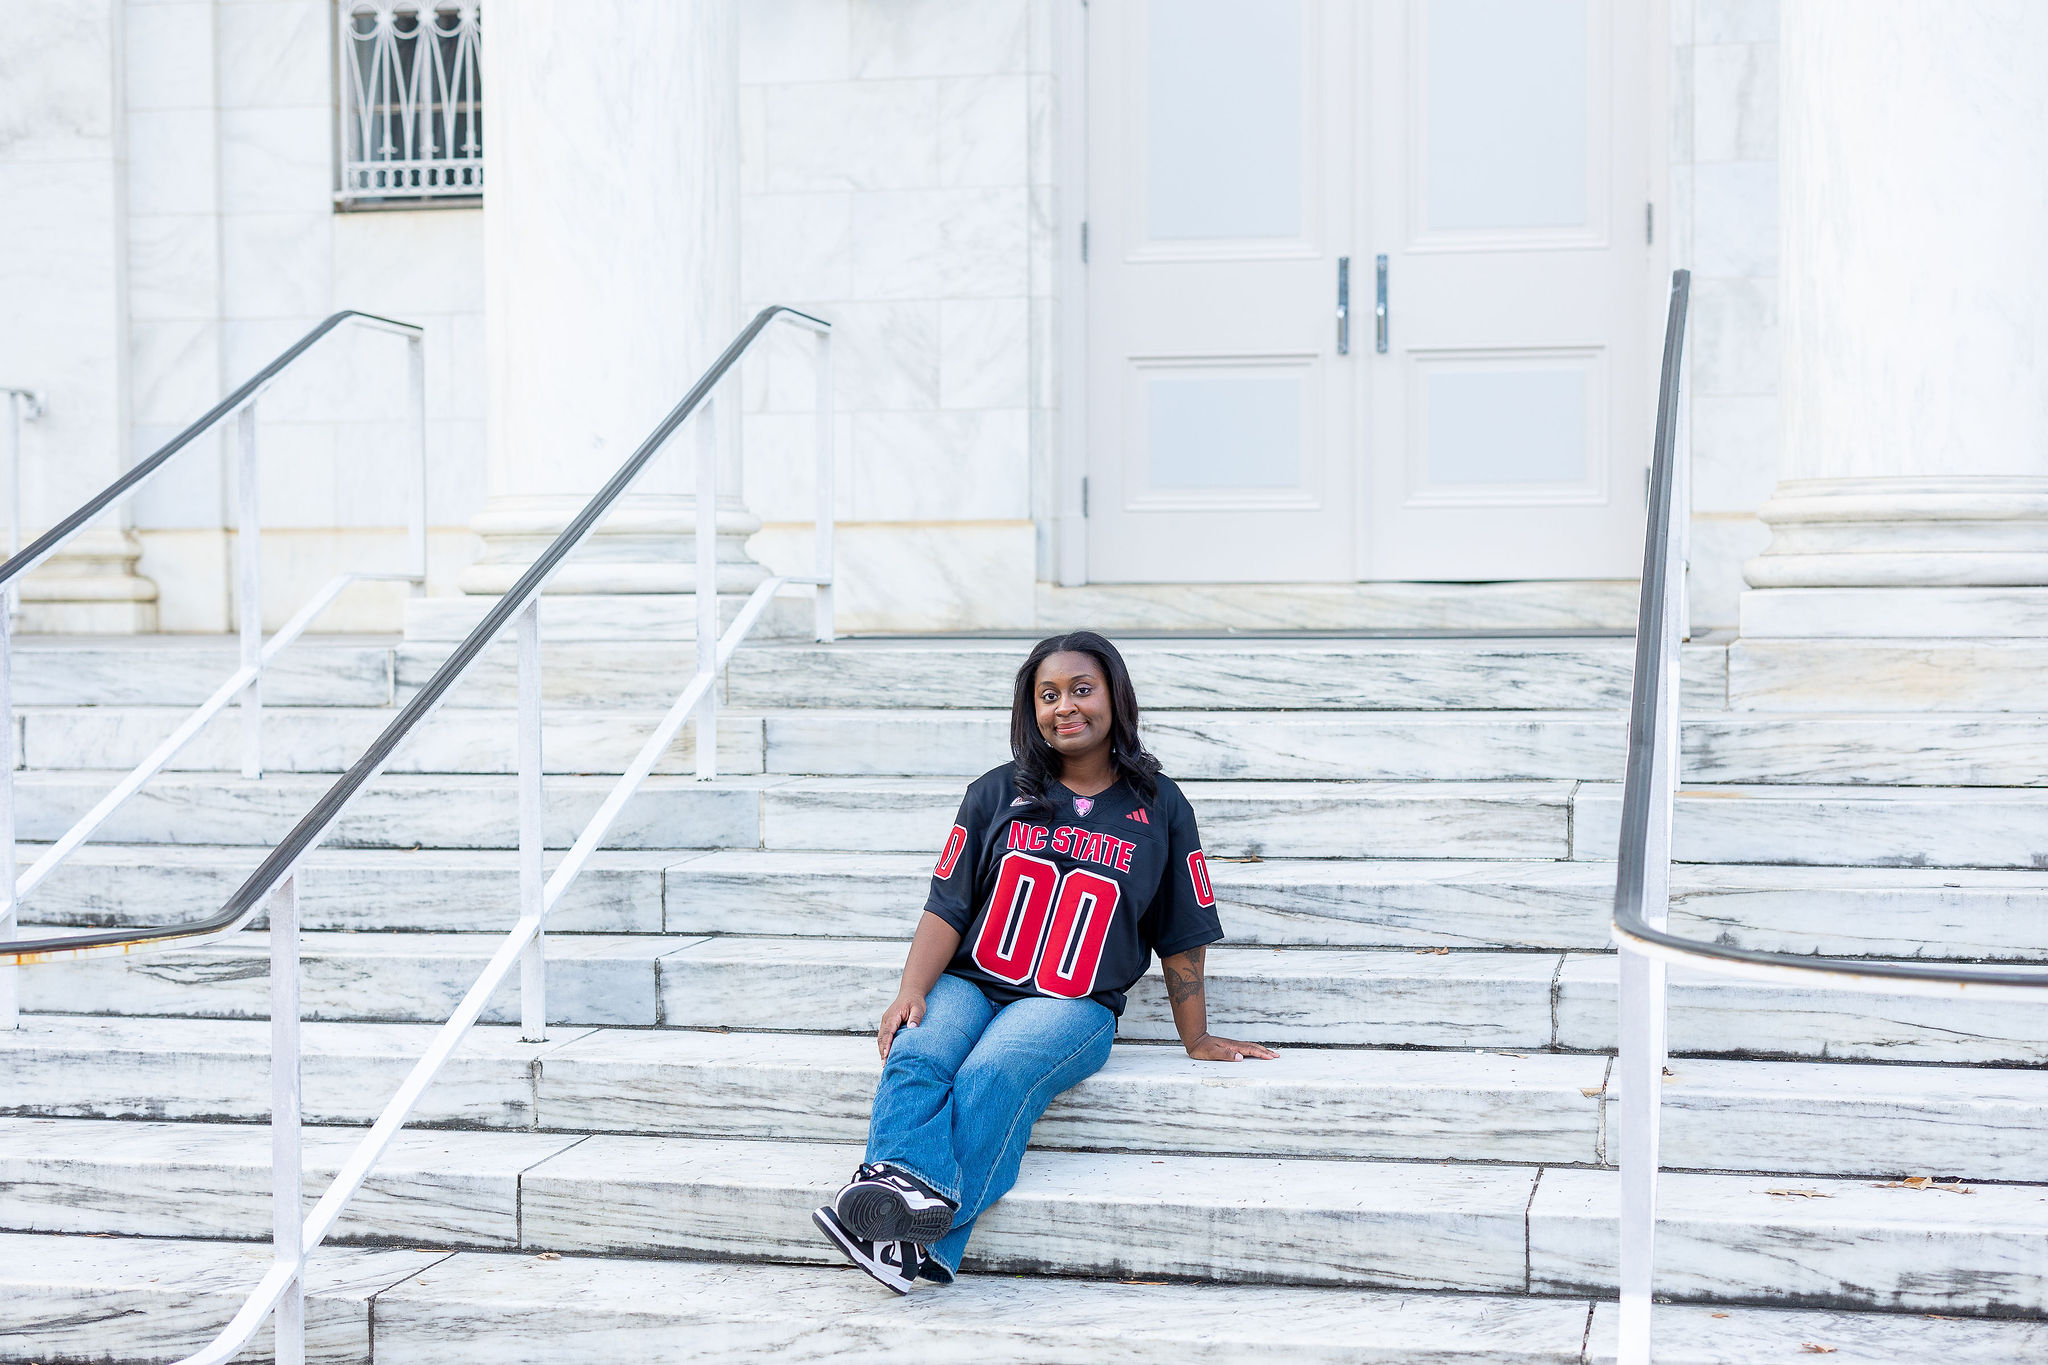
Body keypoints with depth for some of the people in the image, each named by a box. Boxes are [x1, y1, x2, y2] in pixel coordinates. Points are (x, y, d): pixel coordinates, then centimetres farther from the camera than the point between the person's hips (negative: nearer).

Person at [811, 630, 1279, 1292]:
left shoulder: (1158, 809, 11)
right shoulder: (997, 795, 13)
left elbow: (1180, 937, 15)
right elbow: (948, 907, 7)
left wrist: (1196, 1039, 17)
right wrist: (912, 990, -8)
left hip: (1072, 1006, -2)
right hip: (968, 985, 2)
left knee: (994, 1076, -33)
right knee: (914, 1056, -32)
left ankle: (923, 1240, -48)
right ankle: (906, 1188, -55)